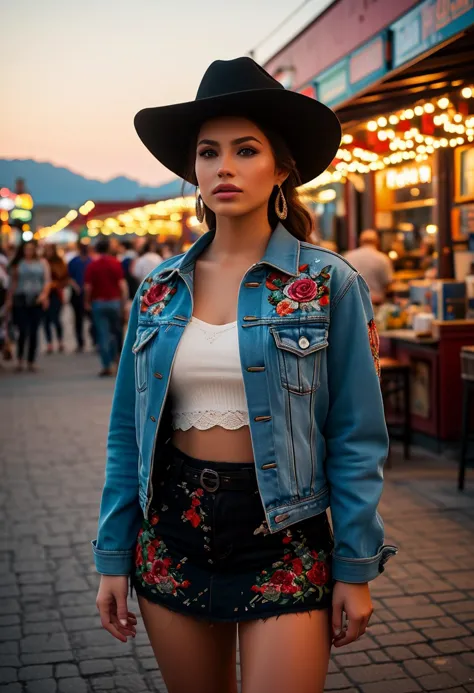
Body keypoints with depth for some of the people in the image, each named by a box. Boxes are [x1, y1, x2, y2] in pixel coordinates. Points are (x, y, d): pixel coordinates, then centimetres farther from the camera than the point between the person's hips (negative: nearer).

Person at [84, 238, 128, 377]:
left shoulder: (92, 266, -4)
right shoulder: (116, 263, -2)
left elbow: (88, 287, -7)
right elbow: (122, 284, -6)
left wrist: (87, 302, 8)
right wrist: (124, 300, 2)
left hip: (98, 302, -1)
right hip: (114, 301, 1)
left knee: (103, 334, 0)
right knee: (115, 331, 17)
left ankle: (107, 366, -2)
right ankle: (112, 358, 17)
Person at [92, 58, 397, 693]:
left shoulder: (330, 284, -5)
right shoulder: (159, 291, 4)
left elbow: (355, 440, -5)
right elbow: (128, 432, 7)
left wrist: (356, 569, -6)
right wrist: (113, 555, 6)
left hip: (283, 535, -3)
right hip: (172, 531, 4)